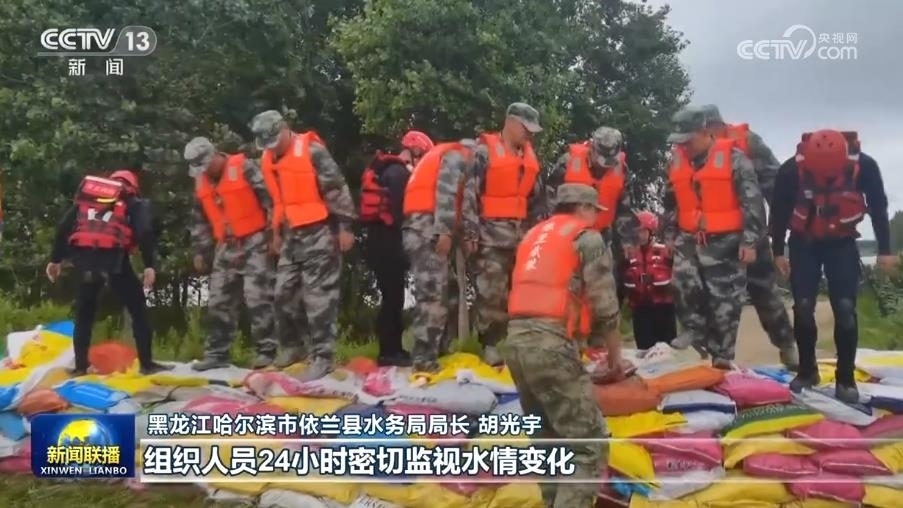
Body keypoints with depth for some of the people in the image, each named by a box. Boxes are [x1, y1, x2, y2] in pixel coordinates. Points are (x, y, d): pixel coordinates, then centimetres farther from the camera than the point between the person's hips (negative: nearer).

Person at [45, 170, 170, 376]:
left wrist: (56, 259, 21)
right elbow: (145, 232, -1)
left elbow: (64, 225, 20)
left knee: (84, 313, 19)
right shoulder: (134, 203, 18)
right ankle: (146, 363, 5)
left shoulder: (86, 193, 29)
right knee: (138, 309, 8)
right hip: (112, 257, -4)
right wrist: (150, 265, -7)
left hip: (83, 257, 4)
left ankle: (80, 366, 18)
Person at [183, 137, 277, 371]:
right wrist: (200, 252, 17)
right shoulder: (201, 183, 10)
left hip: (255, 242, -7)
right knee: (218, 302, 7)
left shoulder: (245, 168, -12)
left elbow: (270, 199, -13)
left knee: (258, 298, -10)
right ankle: (216, 354, 16)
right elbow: (199, 220, 18)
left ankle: (267, 350, -2)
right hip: (226, 247, 7)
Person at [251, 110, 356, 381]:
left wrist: (345, 226, -14)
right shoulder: (268, 160, 12)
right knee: (284, 292, 12)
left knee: (319, 295, -7)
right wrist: (277, 232, 25)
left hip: (319, 232, -8)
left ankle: (323, 357, -2)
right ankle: (292, 346, 28)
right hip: (292, 234, 8)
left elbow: (337, 188, -13)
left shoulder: (311, 150, -13)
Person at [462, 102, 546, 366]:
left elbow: (536, 198, 22)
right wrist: (470, 231, -14)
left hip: (522, 233, 7)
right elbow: (469, 192, -9)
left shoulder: (530, 156, 17)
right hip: (492, 234, -7)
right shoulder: (485, 151, -4)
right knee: (491, 291, -9)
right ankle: (491, 344, -1)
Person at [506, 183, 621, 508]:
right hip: (551, 343, -8)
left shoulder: (534, 235, 26)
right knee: (588, 446, -3)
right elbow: (604, 305, -3)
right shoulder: (587, 237, 4)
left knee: (549, 439, 21)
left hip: (515, 340, 8)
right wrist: (614, 352, 12)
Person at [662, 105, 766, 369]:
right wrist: (670, 235, 19)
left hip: (725, 242, -4)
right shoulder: (677, 160, 7)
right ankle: (696, 330, 5)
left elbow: (753, 202, -11)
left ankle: (722, 356, 14)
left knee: (724, 302, 2)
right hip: (689, 239, 4)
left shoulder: (733, 158, -10)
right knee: (683, 279, -19)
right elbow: (671, 201, 19)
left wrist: (749, 241, -13)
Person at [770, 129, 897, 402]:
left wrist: (885, 250, -2)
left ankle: (846, 378, 4)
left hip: (843, 244, 0)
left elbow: (878, 207, -6)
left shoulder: (864, 166, -22)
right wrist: (778, 251, -1)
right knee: (803, 308, -3)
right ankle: (807, 371, 14)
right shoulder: (791, 170, -24)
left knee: (845, 309, -7)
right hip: (803, 244, 0)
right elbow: (779, 212, -8)